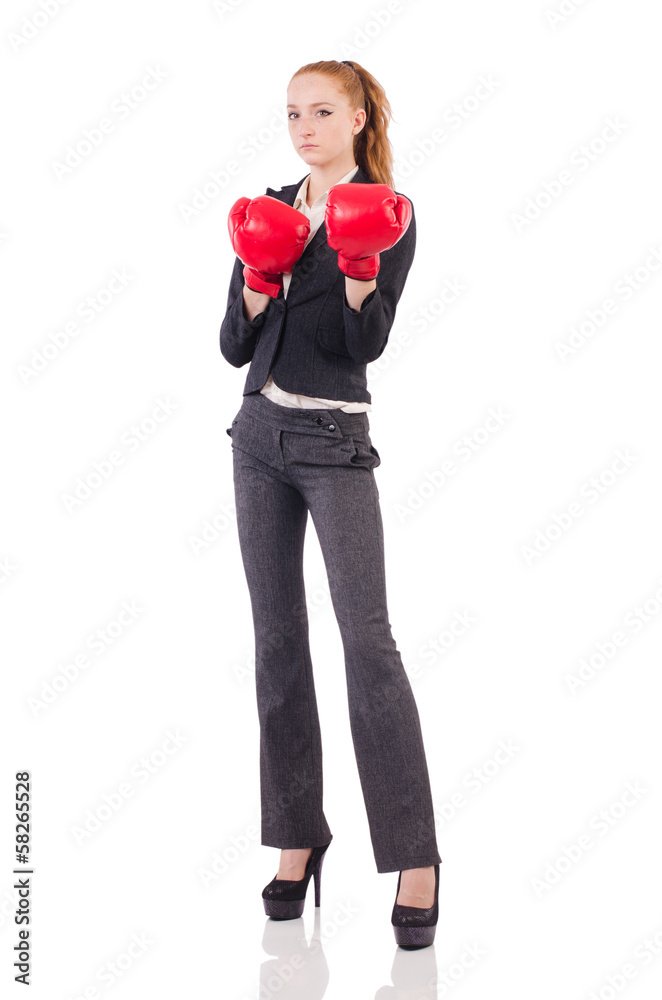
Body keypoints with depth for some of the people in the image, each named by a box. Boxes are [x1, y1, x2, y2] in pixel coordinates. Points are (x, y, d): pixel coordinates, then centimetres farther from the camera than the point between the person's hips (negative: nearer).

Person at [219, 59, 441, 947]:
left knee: (368, 641, -12)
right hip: (261, 437, 5)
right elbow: (235, 347, 5)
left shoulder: (385, 214, -3)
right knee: (278, 638, 7)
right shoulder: (268, 211, 11)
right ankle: (297, 836, 16)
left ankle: (415, 858, -9)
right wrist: (260, 275, -11)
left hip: (335, 444, -5)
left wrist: (359, 259, -26)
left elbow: (367, 343, -13)